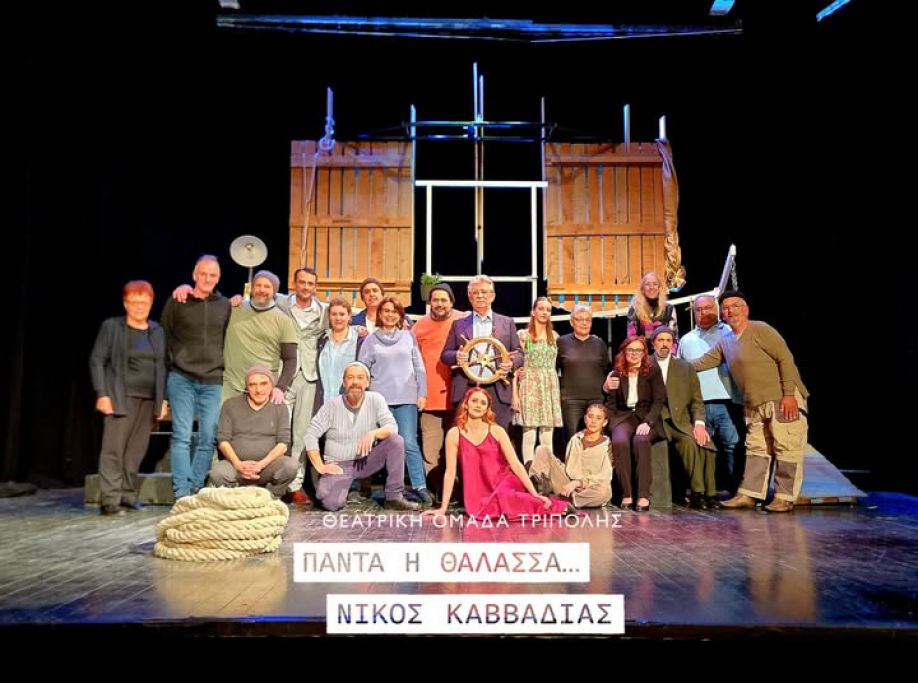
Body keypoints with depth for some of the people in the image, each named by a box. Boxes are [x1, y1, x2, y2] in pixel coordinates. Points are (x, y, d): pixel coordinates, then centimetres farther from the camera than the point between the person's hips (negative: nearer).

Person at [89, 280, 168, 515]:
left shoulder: (157, 331, 13)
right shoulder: (111, 327, 2)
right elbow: (97, 361, -2)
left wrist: (162, 398, 9)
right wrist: (102, 394, -11)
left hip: (148, 399, 4)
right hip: (121, 396, -4)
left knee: (137, 449, 5)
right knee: (114, 448, -7)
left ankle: (127, 495, 13)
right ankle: (110, 499, -5)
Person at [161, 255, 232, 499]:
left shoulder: (226, 306, 9)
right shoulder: (177, 303, 3)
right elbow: (163, 337, 7)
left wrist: (224, 369, 8)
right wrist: (172, 364, 3)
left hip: (213, 382, 2)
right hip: (181, 379, -2)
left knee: (208, 438, 1)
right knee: (182, 437, -2)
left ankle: (196, 489, 11)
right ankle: (181, 493, 1)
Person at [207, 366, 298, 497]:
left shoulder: (280, 408, 6)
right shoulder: (231, 405, 7)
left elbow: (283, 443, 0)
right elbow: (223, 439, 2)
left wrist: (262, 464, -16)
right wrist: (238, 464, -15)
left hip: (268, 463, 0)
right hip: (236, 463, 0)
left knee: (291, 465, -30)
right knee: (217, 473, -32)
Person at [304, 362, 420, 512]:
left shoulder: (375, 399, -5)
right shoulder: (332, 405, -8)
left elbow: (392, 427, -14)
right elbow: (311, 435, -6)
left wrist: (373, 433, -34)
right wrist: (320, 467, -13)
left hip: (366, 461, 2)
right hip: (339, 465, -1)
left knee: (396, 441, -22)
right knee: (331, 503, -27)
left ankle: (394, 498, -12)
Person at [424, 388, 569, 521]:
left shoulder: (497, 431, -2)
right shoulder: (454, 434, -3)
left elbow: (515, 464, -4)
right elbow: (450, 472, -3)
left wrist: (535, 494, -11)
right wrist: (443, 508, -6)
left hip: (505, 484, 1)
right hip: (480, 494, 0)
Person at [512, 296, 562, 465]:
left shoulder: (554, 336, 13)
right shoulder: (523, 335, 2)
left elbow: (558, 364, 17)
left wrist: (559, 391, 8)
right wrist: (515, 393, -7)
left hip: (550, 388, 3)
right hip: (530, 387, -3)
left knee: (547, 438, 4)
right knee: (529, 435, -7)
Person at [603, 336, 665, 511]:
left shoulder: (653, 371, 9)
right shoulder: (616, 373, 15)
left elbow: (658, 401, -1)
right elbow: (612, 404, 14)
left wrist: (647, 422, -17)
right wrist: (606, 388, -9)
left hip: (646, 417, -1)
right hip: (623, 417, 2)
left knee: (640, 440, -35)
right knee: (619, 441, -32)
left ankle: (644, 495, -33)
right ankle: (626, 494, -26)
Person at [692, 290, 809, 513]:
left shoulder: (760, 330, -8)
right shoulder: (725, 343, 15)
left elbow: (785, 359, -13)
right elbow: (703, 362, 22)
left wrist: (789, 394, -19)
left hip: (783, 400, -8)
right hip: (755, 405, 8)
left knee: (786, 448, -3)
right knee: (755, 449, 9)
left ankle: (785, 497, 4)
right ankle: (748, 494, 12)